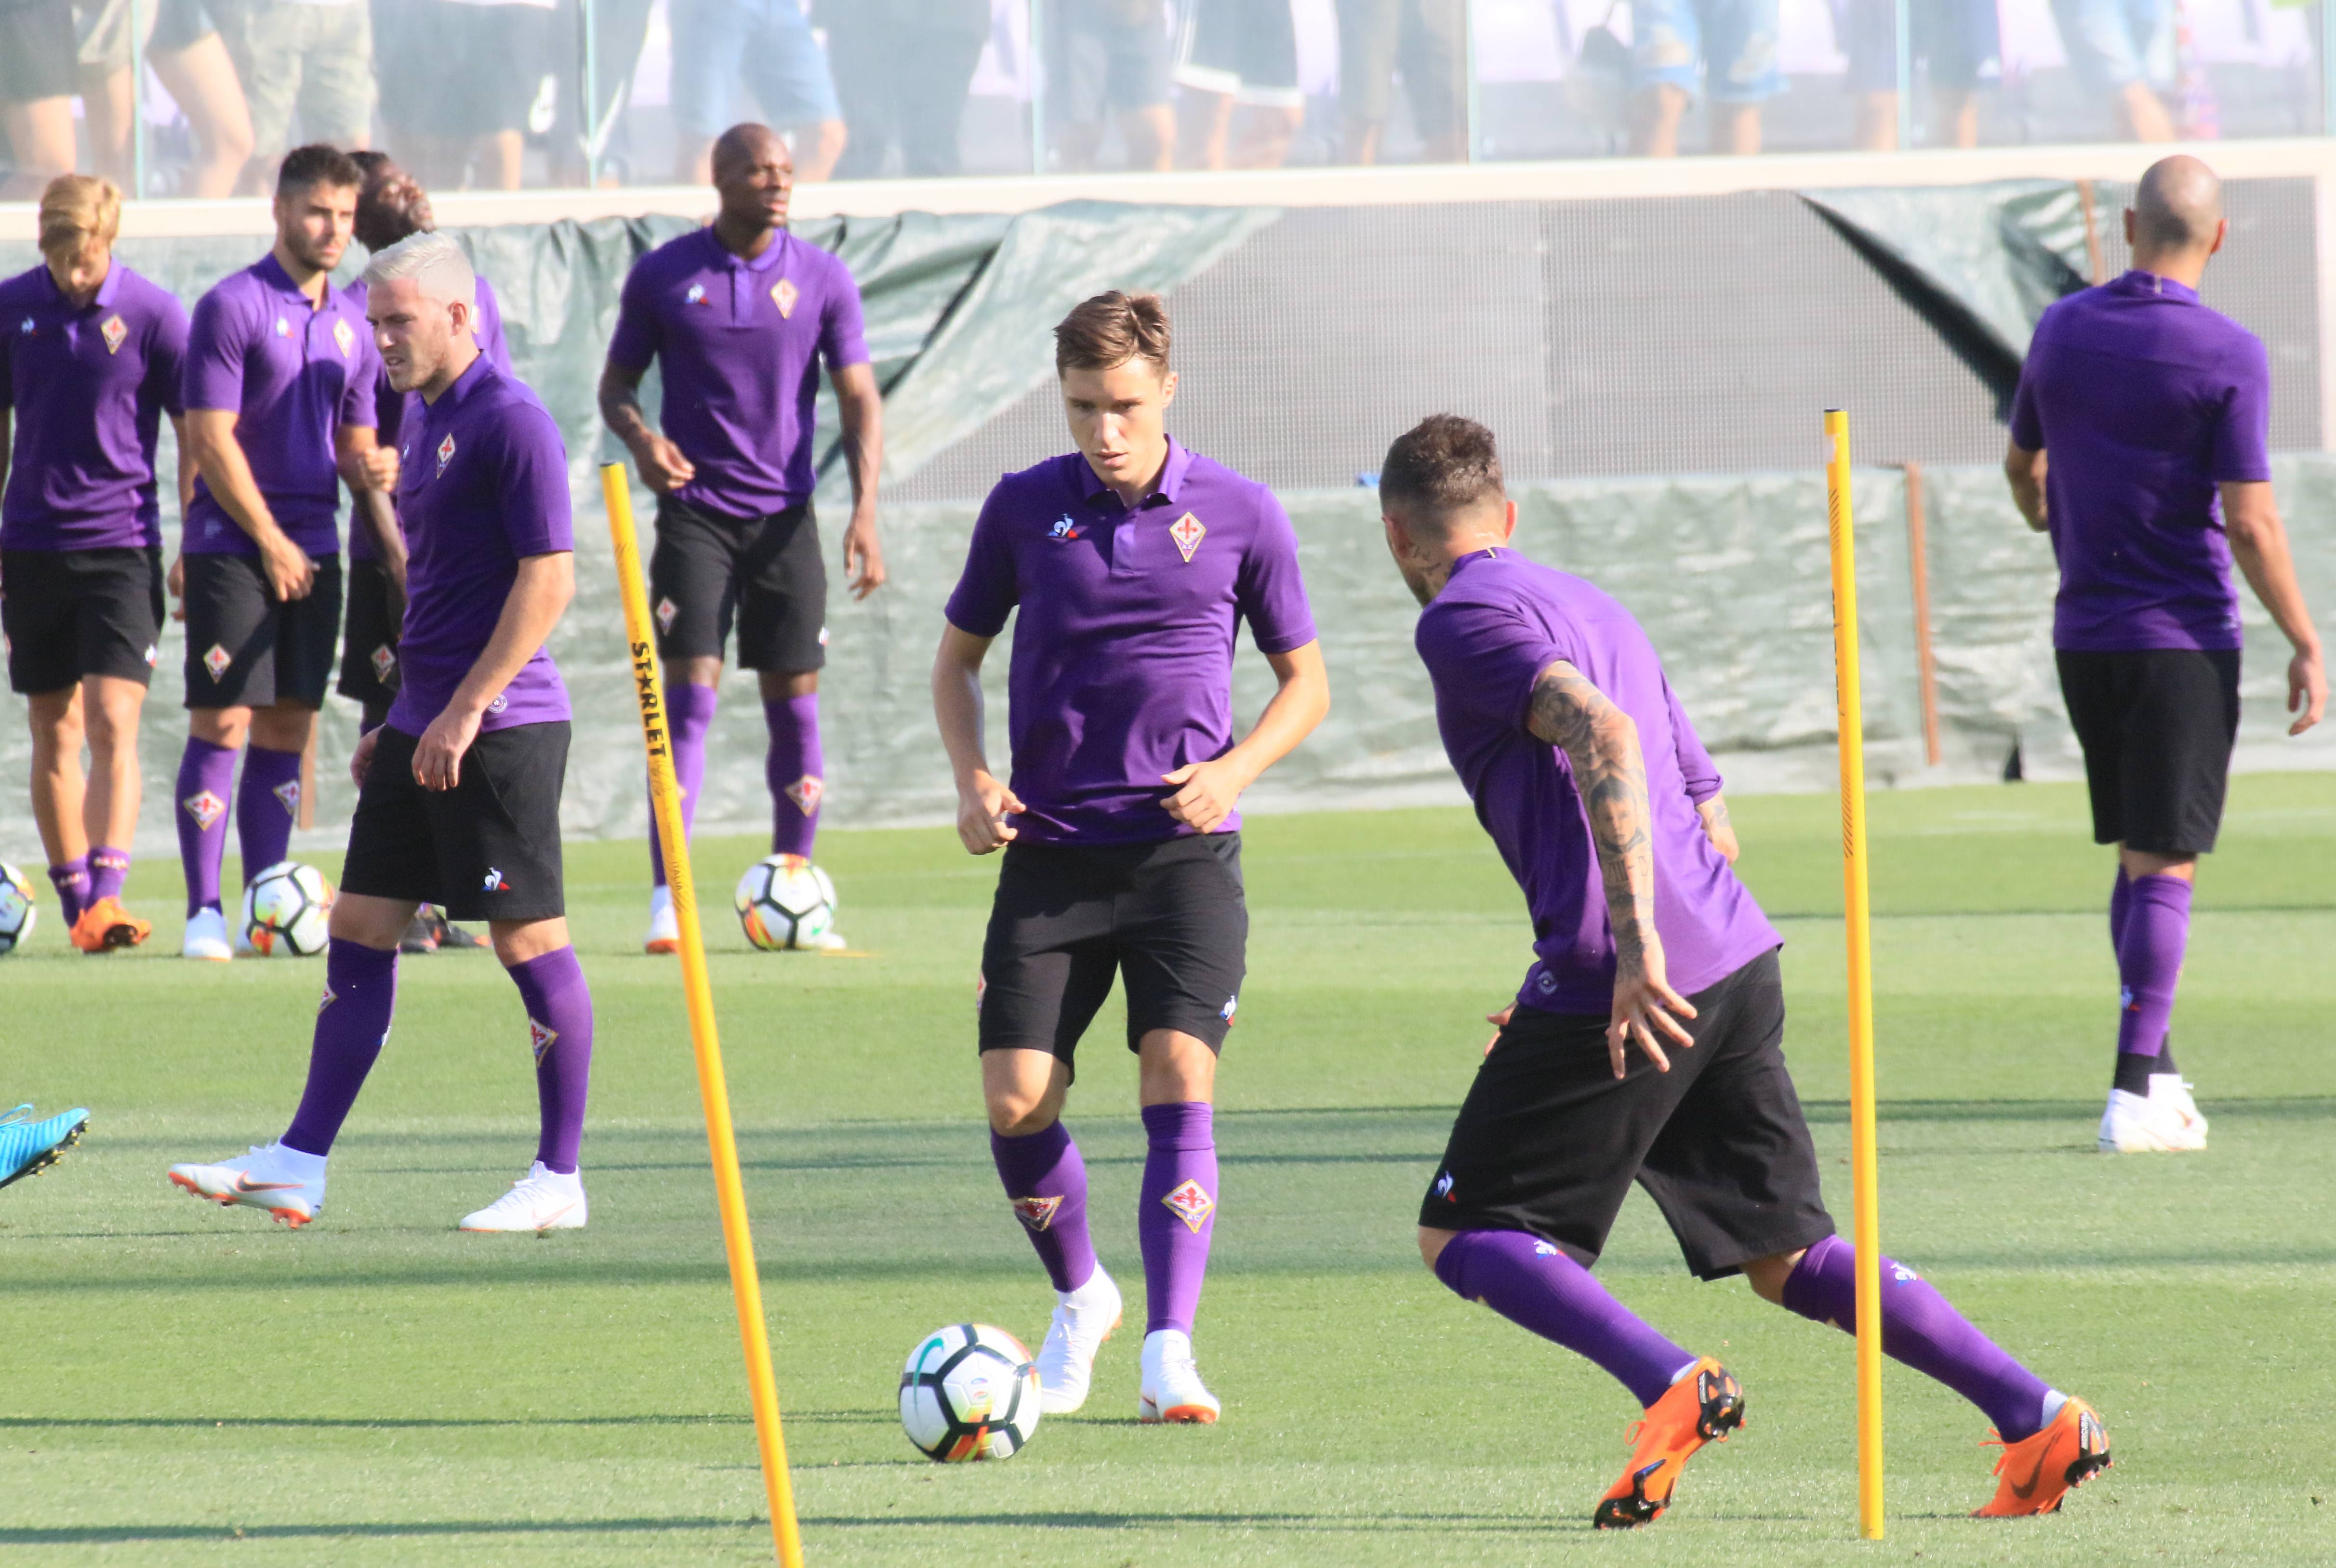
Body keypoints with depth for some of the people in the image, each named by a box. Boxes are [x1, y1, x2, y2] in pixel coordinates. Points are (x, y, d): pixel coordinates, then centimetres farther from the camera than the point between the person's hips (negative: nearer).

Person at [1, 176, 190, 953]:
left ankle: (107, 897, -21)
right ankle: (75, 900, 15)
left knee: (113, 723, -14)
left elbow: (195, 435, 0)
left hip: (122, 546, -3)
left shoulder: (152, 314, -6)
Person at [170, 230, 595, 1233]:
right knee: (359, 932, 8)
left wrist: (466, 711, -20)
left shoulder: (510, 423, -12)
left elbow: (548, 578, -18)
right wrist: (397, 724, 21)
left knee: (529, 938, -5)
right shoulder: (426, 421, 16)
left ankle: (560, 1179, 0)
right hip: (428, 725, 10)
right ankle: (300, 1166, 10)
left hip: (501, 727, -10)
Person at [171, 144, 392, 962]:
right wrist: (270, 542, -11)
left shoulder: (352, 322, 13)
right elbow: (211, 439, -11)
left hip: (312, 553, 6)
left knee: (287, 731, 6)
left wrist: (393, 533, 3)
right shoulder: (233, 307, -7)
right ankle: (204, 913, -6)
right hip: (233, 548, -6)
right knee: (222, 723, -8)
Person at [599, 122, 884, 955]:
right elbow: (617, 383, 8)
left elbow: (859, 397, 0)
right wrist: (640, 439, -15)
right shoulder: (662, 276, 0)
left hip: (786, 513, 2)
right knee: (690, 695, -10)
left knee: (795, 700, 4)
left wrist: (865, 509, -12)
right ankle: (668, 902, -10)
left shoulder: (823, 279, 1)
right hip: (695, 508, -2)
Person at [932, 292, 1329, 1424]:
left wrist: (1235, 769, -10)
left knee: (1178, 1075, -17)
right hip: (1051, 850, 2)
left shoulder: (1238, 514, 0)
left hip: (1183, 848, -2)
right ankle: (1078, 1301, 21)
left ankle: (1169, 1349, -15)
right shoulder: (1024, 508, 3)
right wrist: (971, 776, -2)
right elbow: (959, 656, 16)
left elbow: (1305, 681, 9)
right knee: (1017, 1100, -5)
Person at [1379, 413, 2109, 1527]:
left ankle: (1671, 1388, -17)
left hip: (1622, 978, -8)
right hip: (1739, 961, 8)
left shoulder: (1463, 620, -3)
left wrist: (1636, 951, -27)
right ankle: (2038, 1417, 0)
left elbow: (1605, 736, -21)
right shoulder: (1591, 608, 25)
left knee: (1462, 1236, 4)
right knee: (1787, 1256, 13)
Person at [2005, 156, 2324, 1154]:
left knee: (2139, 857, 17)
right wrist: (2306, 647, -6)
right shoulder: (2227, 356, -12)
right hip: (2184, 639, -5)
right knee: (2165, 865, -4)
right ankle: (2135, 1091, -9)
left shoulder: (2062, 330, 3)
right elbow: (2251, 522, -15)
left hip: (2084, 635, 5)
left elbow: (2021, 463, 19)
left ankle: (2155, 1071, 20)